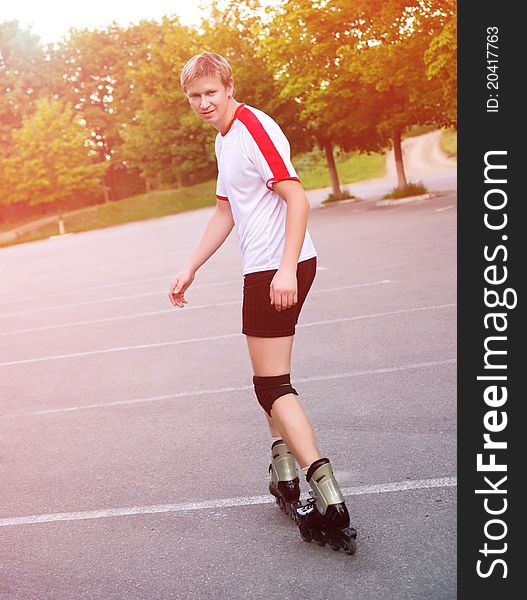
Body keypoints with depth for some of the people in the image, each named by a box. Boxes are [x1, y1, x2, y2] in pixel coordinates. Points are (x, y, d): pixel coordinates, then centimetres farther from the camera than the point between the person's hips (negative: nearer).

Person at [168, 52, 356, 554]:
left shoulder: (255, 129, -12)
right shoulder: (224, 139, 18)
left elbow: (297, 198, -20)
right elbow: (225, 213, 24)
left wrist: (286, 269, -28)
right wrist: (189, 270, 21)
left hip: (278, 268, -10)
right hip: (263, 269, 10)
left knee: (272, 386, -8)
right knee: (271, 379, 17)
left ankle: (330, 502, -8)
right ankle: (286, 477, 29)